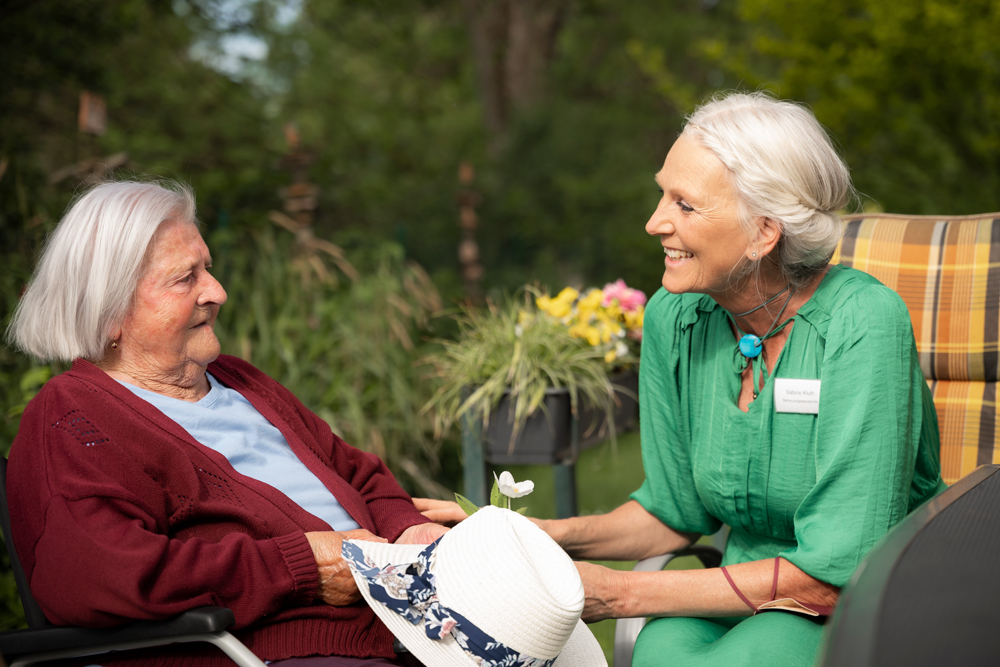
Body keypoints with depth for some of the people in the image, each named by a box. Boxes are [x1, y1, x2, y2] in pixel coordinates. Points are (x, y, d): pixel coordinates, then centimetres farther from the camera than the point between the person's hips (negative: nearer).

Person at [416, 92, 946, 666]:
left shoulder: (862, 324, -21)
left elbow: (838, 571, -23)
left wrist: (623, 594, -21)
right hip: (750, 604, 4)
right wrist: (548, 536, -9)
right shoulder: (674, 319, -3)